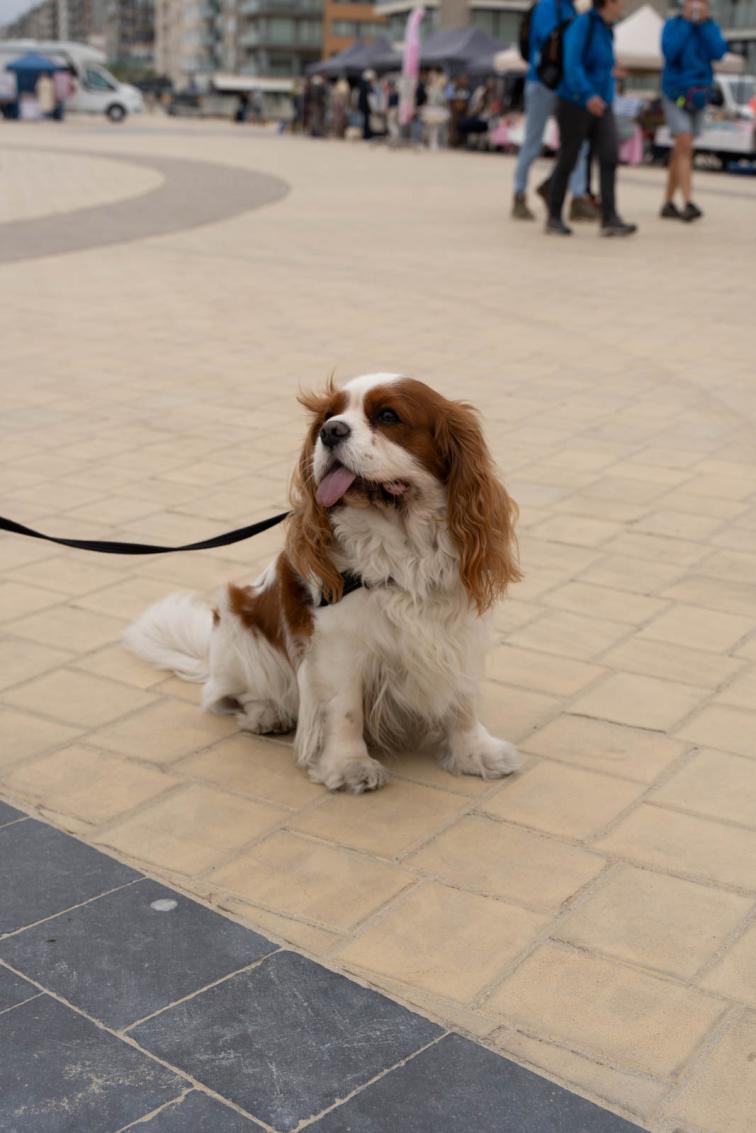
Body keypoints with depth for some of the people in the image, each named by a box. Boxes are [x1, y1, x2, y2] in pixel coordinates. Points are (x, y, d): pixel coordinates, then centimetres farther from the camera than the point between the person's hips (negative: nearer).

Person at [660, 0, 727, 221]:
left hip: (699, 94, 4)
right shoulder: (673, 25, -5)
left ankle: (668, 203, 19)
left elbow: (718, 52, -12)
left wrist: (705, 22, -15)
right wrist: (686, 22, -18)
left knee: (680, 151, 11)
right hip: (676, 93, -4)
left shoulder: (710, 27, 4)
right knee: (685, 147, -17)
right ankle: (687, 203, -24)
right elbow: (670, 52, -21)